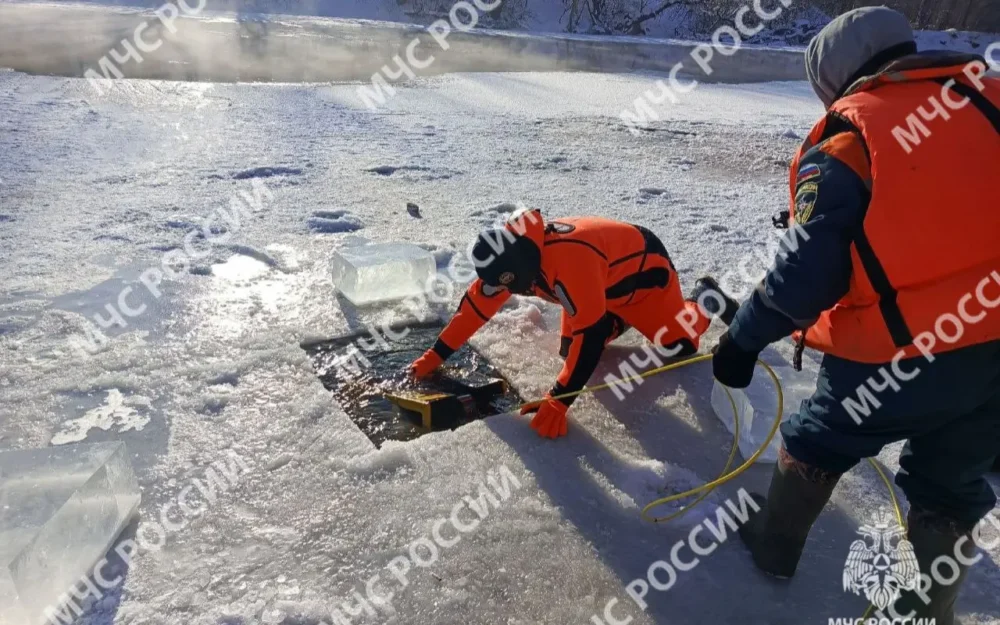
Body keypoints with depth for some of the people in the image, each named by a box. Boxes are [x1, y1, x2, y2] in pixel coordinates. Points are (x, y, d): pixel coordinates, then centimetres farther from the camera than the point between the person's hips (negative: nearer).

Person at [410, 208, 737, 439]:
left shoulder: (570, 260, -45)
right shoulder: (511, 257, -20)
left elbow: (591, 333, -45)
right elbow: (476, 303, -11)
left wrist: (558, 400, -45)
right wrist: (437, 354, -10)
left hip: (643, 268, -6)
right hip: (604, 282, 7)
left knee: (678, 347, -11)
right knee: (570, 350, 0)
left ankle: (707, 301, 21)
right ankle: (622, 318, 26)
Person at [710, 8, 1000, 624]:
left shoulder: (847, 137, -8)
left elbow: (809, 268, -13)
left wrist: (744, 337, -2)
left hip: (908, 351, -4)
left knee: (820, 440, 22)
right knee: (950, 481, 23)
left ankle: (775, 542, 41)